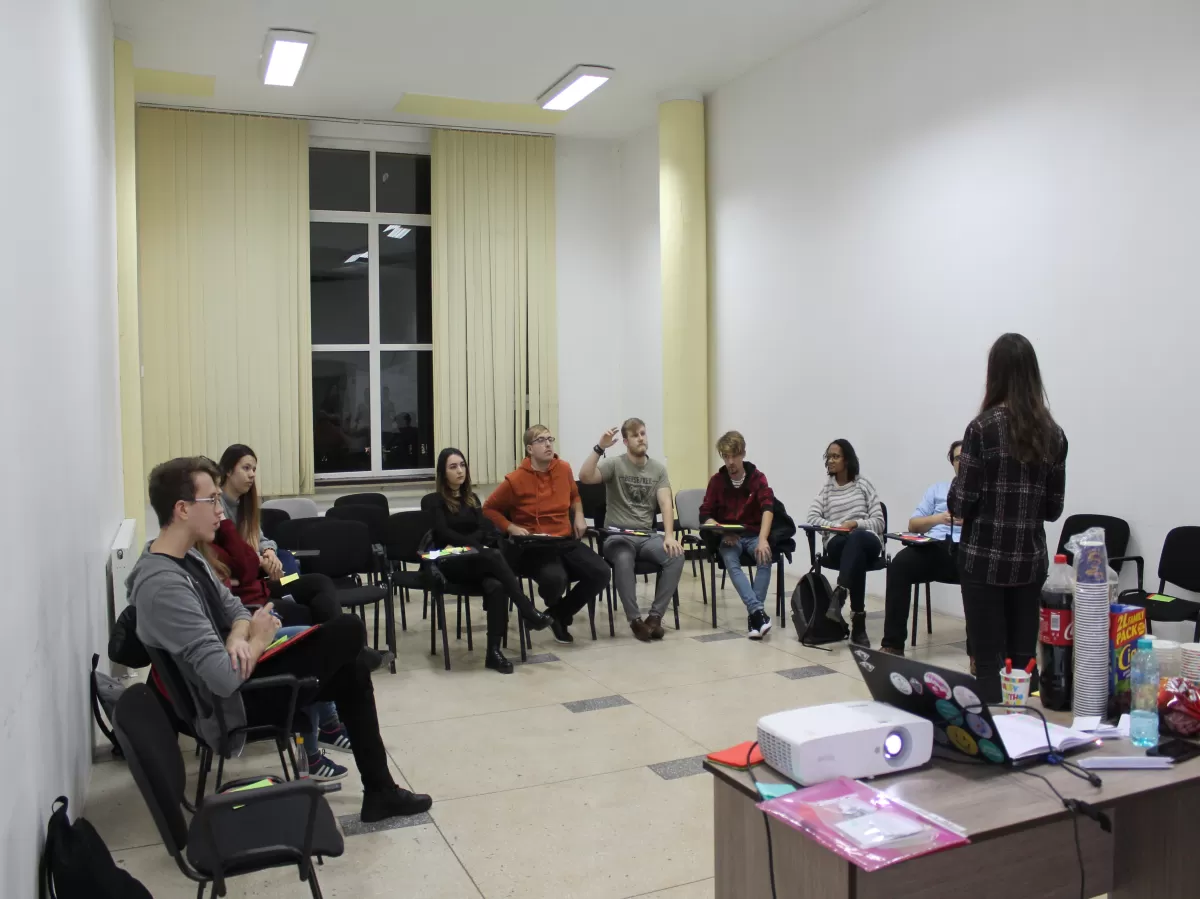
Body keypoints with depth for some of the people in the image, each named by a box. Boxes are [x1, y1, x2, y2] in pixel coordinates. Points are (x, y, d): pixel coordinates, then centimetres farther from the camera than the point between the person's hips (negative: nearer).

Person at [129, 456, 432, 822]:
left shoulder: (184, 555, 2)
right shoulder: (165, 586, -30)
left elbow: (235, 610, 10)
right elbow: (225, 680, -33)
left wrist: (238, 639, -13)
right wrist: (257, 641, -13)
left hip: (237, 678, 10)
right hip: (232, 706, -10)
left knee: (352, 669, 12)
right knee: (349, 630, -10)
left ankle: (379, 791, 20)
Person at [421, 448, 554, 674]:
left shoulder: (472, 498, 21)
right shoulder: (432, 501, 6)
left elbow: (484, 531, 7)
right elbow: (444, 534, -9)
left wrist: (463, 545, -13)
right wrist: (477, 546, -19)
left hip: (477, 561, 4)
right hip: (450, 564, -4)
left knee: (496, 586, -33)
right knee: (493, 555, -36)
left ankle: (494, 651, -38)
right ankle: (528, 611, -36)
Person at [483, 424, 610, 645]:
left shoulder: (564, 469, 5)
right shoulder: (515, 480, -9)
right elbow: (489, 509, 3)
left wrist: (579, 517, 9)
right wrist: (511, 528, -11)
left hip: (567, 541, 5)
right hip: (534, 546, -5)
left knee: (600, 573, -19)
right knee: (555, 579, -36)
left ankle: (559, 614, 5)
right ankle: (555, 608, 7)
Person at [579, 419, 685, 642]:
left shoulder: (658, 469, 9)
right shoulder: (614, 465, 1)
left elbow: (666, 503, -3)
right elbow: (585, 477, -16)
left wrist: (669, 535, -18)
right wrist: (600, 448, -24)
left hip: (647, 535, 3)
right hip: (617, 535, -3)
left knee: (676, 556, -26)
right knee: (623, 559, -37)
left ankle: (655, 616, -14)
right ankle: (635, 619, -22)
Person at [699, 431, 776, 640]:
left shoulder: (758, 477, -2)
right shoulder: (716, 480, 2)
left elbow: (768, 508, -17)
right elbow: (705, 515, 0)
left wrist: (763, 539, -35)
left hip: (753, 534, 0)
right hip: (727, 536, 0)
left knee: (765, 558, -33)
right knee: (731, 562, -33)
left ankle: (753, 614, -29)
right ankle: (758, 611, -44)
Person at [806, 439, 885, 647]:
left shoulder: (863, 484, 14)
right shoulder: (826, 489, 17)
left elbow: (879, 522, 7)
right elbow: (812, 518, 2)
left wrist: (856, 524, -12)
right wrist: (838, 526, -13)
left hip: (866, 542, 0)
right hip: (838, 545, 1)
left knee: (856, 537, -42)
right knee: (857, 556, -40)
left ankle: (839, 595, -51)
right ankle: (858, 622, -44)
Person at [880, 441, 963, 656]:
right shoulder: (938, 488, 28)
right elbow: (913, 525, 19)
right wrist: (938, 518, 0)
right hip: (933, 546, 3)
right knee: (899, 564, -29)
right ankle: (892, 644, -29)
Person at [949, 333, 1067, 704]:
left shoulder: (983, 427, -12)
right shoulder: (1053, 433, 3)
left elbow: (961, 503, -11)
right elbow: (1053, 508, 7)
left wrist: (958, 486, 9)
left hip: (984, 558, -5)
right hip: (1030, 560, 5)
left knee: (988, 662, 1)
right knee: (1023, 659, 11)